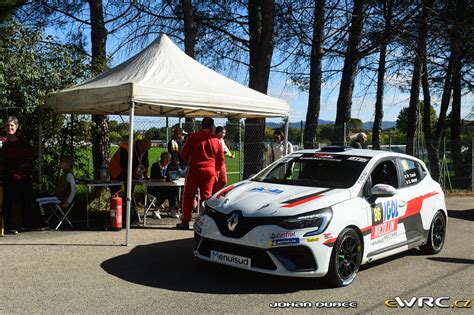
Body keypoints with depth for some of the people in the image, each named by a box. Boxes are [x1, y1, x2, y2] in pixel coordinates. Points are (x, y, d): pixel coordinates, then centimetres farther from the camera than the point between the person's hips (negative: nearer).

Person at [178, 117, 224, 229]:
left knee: (188, 196, 7)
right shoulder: (216, 140, 4)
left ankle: (185, 221, 8)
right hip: (210, 170, 2)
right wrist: (216, 170, 24)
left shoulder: (193, 137, -3)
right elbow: (221, 158, 9)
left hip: (195, 169, -2)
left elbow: (183, 154, 1)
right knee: (206, 197, 7)